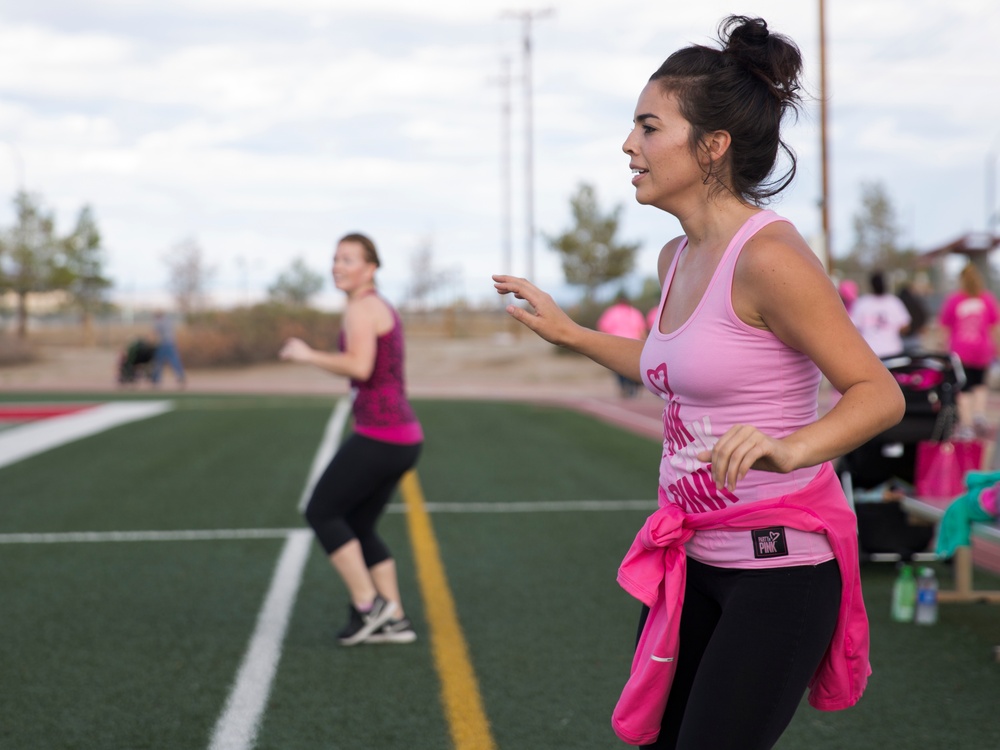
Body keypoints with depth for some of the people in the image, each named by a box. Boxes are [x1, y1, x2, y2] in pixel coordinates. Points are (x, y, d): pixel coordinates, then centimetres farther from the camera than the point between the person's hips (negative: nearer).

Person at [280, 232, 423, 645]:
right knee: (357, 528, 17)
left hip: (378, 437, -10)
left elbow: (360, 367, -26)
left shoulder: (360, 308, -12)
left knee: (321, 513, 4)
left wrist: (308, 355, -14)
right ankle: (395, 621, 16)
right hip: (402, 436, 10)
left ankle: (368, 605, 3)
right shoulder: (383, 309, 18)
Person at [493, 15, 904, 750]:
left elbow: (879, 394, -21)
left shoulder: (769, 255, -20)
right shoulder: (677, 257, 6)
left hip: (779, 560, -8)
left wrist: (789, 449, -38)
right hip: (692, 553, 9)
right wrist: (570, 333, 26)